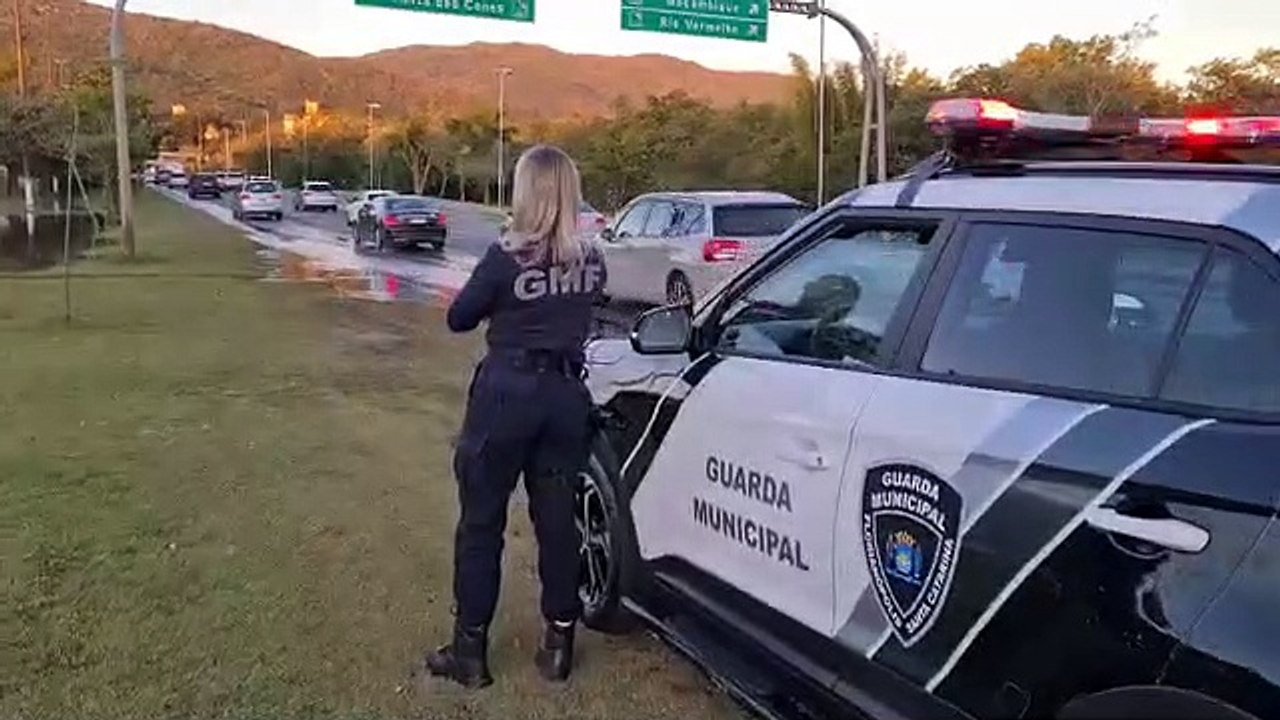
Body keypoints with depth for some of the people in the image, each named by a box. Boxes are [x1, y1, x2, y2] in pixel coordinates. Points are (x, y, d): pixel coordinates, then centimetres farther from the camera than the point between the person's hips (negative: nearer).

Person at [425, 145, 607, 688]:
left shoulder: (507, 257, -14)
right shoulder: (591, 259, 0)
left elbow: (459, 318, -2)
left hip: (506, 393, -4)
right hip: (566, 394, 5)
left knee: (481, 522, 7)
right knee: (557, 519, 12)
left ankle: (470, 650, 15)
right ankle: (558, 643, 22)